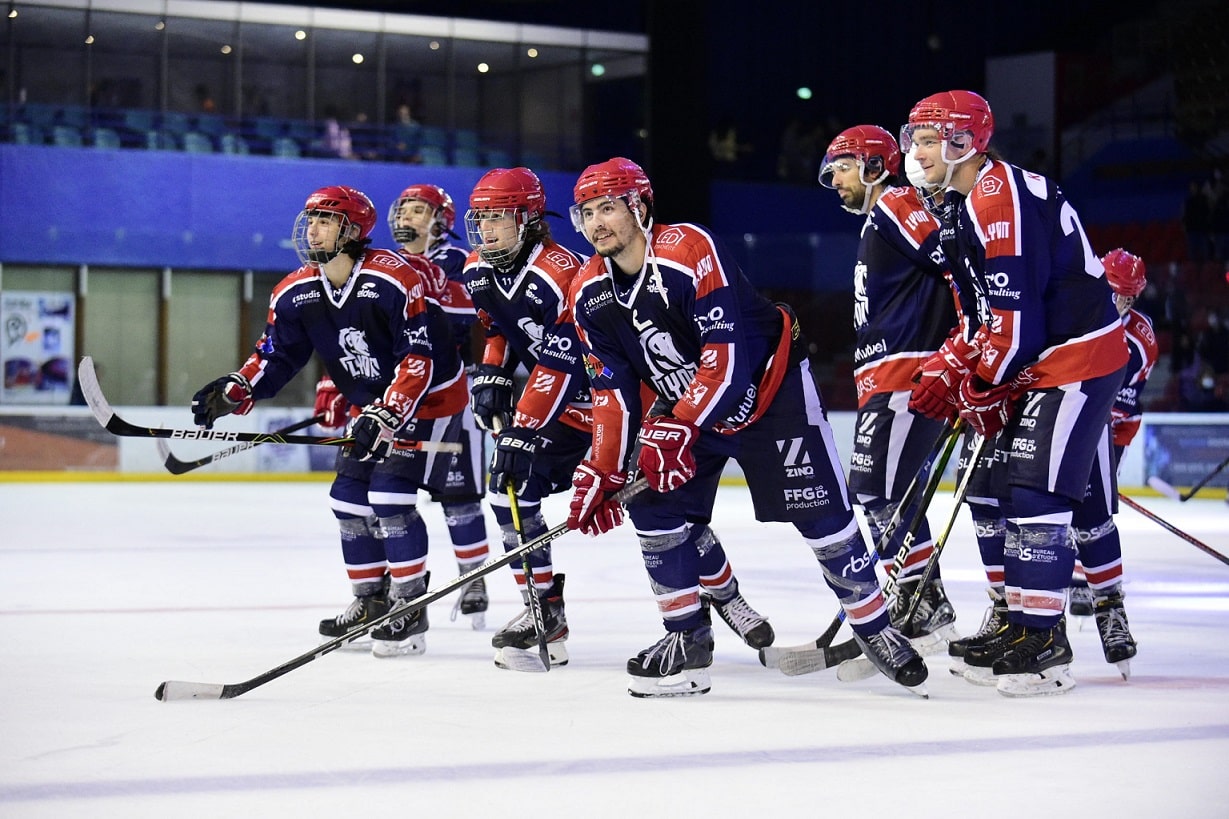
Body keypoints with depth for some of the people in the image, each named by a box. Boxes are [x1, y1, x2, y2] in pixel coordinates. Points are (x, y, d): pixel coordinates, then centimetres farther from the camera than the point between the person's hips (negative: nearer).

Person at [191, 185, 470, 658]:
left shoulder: (396, 280, -27)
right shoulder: (297, 294, -4)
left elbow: (421, 357, -29)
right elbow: (276, 354, 2)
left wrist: (384, 416, -35)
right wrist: (234, 392, -16)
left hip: (430, 399, -8)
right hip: (371, 406, 8)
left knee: (390, 498, -18)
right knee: (349, 500, 5)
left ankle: (411, 609, -9)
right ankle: (370, 602, 20)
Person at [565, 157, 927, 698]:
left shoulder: (688, 252, -29)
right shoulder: (590, 296, -7)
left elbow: (728, 355, -33)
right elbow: (614, 389, -3)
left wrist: (679, 430, -36)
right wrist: (602, 472, -11)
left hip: (770, 387, -6)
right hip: (680, 405, 6)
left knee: (821, 512, -5)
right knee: (653, 505, -9)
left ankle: (875, 627, 12)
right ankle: (687, 639, 5)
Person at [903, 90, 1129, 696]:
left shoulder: (1000, 197, -19)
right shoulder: (962, 206, 16)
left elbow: (1016, 311, -23)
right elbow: (981, 312, 21)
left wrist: (982, 387, -13)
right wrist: (948, 372, 8)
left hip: (1076, 360, -11)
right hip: (1031, 368, 11)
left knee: (1036, 496, -14)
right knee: (998, 488, 11)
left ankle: (1042, 642, -12)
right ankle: (1013, 622, 19)